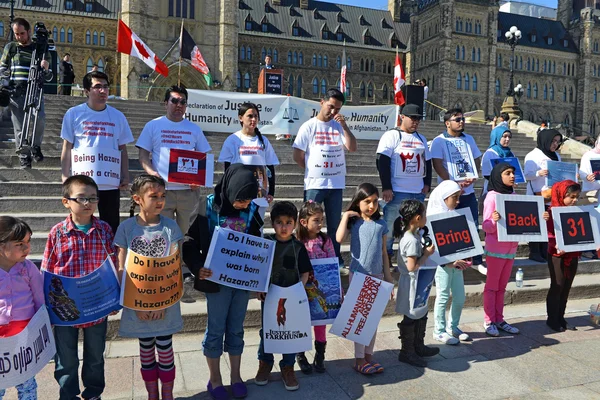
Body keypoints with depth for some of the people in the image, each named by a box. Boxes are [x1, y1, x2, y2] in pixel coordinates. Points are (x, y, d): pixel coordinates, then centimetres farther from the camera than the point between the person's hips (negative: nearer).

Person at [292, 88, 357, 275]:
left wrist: (344, 125, -11)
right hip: (314, 184, -3)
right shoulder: (309, 126, -2)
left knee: (335, 225, 11)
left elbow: (352, 148, -4)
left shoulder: (339, 126, 7)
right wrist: (313, 171, 4)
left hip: (336, 184, 3)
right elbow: (297, 155, -3)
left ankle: (336, 262, 21)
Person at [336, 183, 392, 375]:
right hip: (358, 274, -4)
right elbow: (339, 238, -22)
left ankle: (368, 355, 24)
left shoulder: (381, 224, 5)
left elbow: (383, 252, 10)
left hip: (377, 275, 4)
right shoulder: (354, 221, -4)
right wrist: (346, 215, -14)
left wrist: (388, 276, 8)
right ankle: (359, 359, 12)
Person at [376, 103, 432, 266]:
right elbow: (382, 162, -10)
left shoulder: (421, 139, 18)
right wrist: (386, 187, -15)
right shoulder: (391, 136, -2)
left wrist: (427, 183, 12)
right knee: (390, 225, -3)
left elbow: (427, 162, 24)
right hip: (397, 191, -6)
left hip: (418, 192, 6)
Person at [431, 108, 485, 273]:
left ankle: (477, 261, 17)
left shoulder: (469, 139, 14)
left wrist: (472, 176, -4)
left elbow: (477, 160, 16)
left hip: (468, 191, 5)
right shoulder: (439, 141, -3)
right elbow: (437, 165, -10)